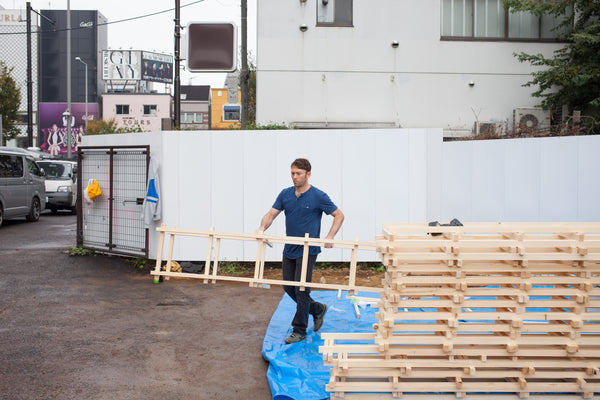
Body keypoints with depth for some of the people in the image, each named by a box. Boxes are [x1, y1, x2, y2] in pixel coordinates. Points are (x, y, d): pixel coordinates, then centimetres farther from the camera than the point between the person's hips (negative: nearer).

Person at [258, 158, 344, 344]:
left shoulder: (318, 196, -9)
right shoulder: (285, 194, 6)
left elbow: (339, 215, -3)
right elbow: (271, 214, 4)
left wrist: (330, 237, -15)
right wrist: (262, 227, -17)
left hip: (308, 250, -6)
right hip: (289, 250, 6)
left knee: (301, 289, -7)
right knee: (288, 287, 10)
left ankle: (299, 330, 6)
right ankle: (318, 309, 32)